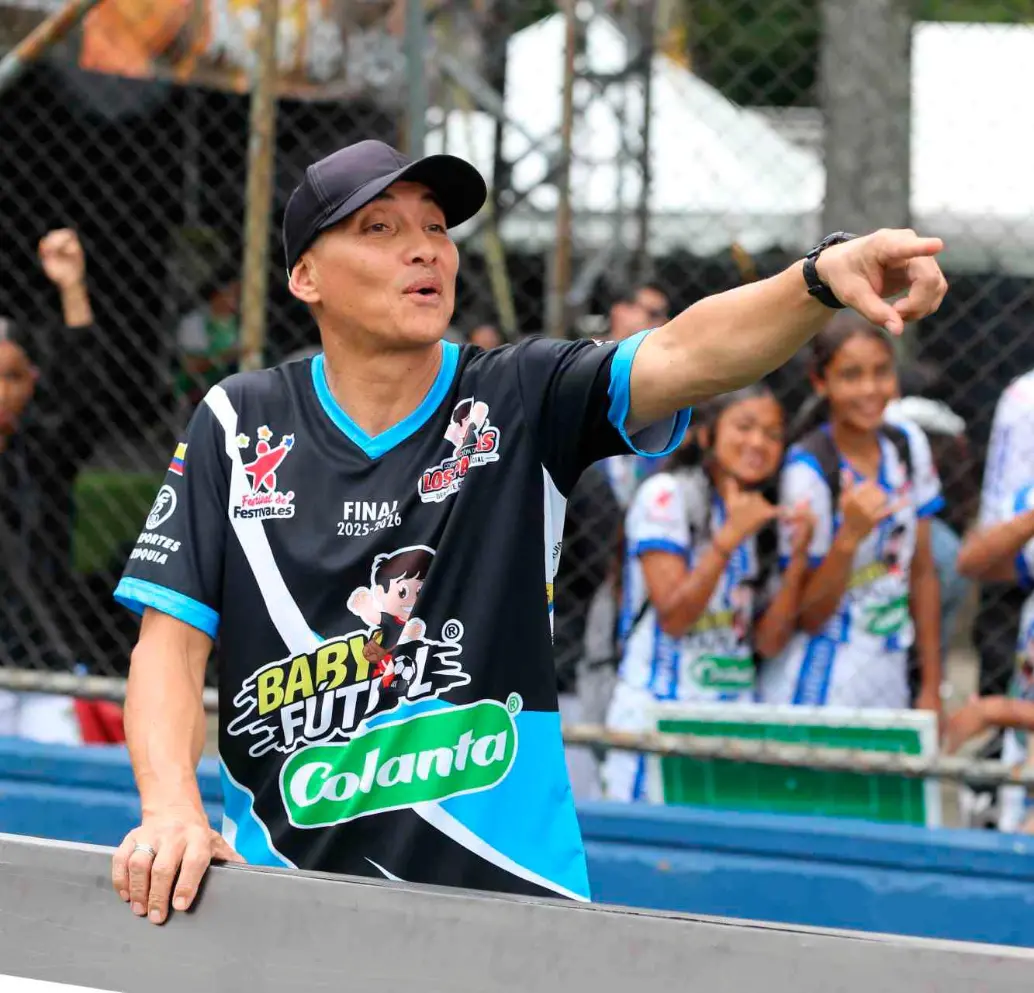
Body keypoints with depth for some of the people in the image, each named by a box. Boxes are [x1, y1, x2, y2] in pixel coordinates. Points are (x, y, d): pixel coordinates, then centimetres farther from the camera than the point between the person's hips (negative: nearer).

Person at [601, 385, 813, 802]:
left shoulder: (762, 518, 14)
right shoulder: (666, 495, -4)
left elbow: (770, 641, 7)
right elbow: (673, 616, -13)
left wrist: (798, 556, -3)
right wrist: (730, 537, -18)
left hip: (735, 718, 6)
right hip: (656, 712, -5)